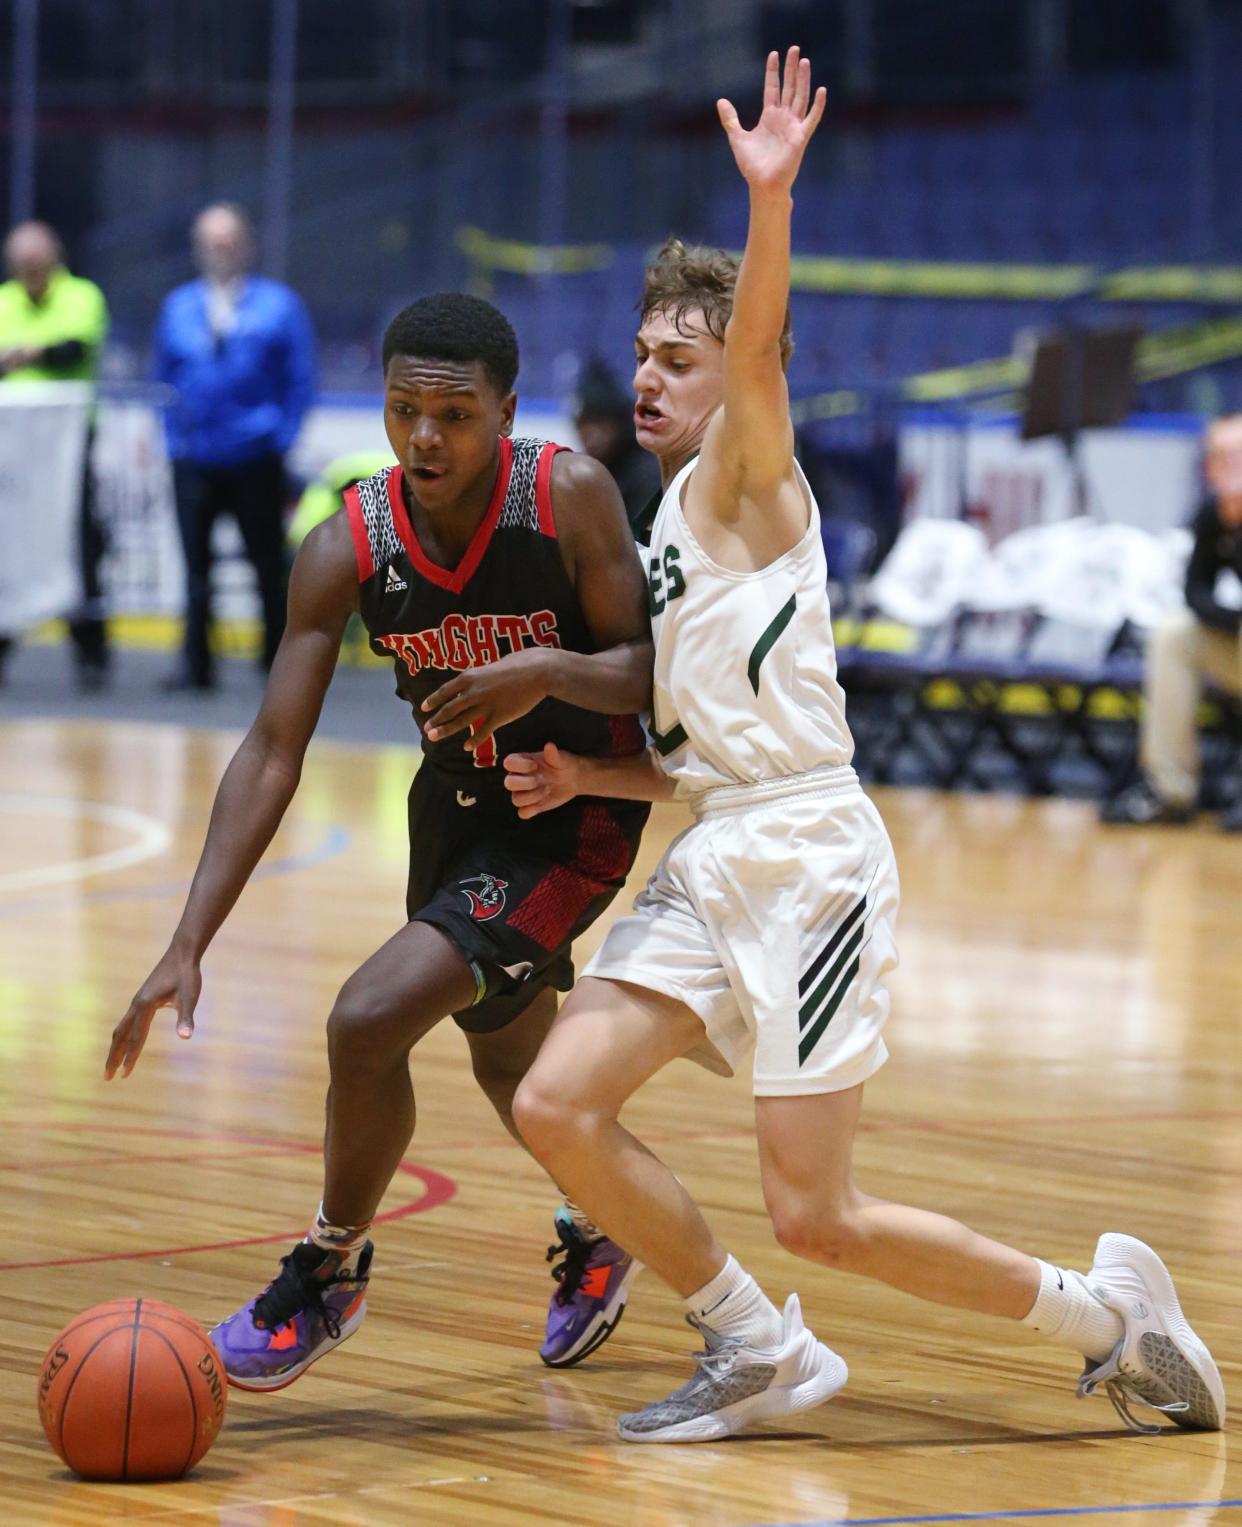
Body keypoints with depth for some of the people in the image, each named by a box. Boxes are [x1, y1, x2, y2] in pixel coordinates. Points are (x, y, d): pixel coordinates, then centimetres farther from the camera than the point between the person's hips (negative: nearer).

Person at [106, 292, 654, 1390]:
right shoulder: (346, 548, -18)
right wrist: (189, 946, -24)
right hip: (458, 802, 5)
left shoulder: (569, 495, -26)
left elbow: (647, 672, -18)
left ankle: (331, 1273, 5)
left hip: (576, 814, -5)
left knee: (370, 1020, -20)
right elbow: (274, 753, -17)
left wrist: (554, 671, -42)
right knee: (502, 1052, 25)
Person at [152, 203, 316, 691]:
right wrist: (173, 435, 5)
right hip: (195, 462, 2)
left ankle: (278, 663, 12)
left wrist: (282, 436, -4)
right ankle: (195, 663, 2)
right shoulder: (178, 307, 10)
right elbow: (163, 377, 14)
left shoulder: (278, 304, 3)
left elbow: (300, 380, 3)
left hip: (256, 462, -2)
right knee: (196, 565, -1)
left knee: (269, 564, 3)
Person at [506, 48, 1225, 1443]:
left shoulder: (742, 482, -1)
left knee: (815, 1216, -8)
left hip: (806, 855, -8)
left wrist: (769, 198, -40)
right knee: (556, 1103, -5)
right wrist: (588, 776, 8)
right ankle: (762, 1356, 9)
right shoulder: (669, 534, 22)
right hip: (715, 858, 8)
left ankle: (1104, 1310, 10)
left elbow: (757, 350, -24)